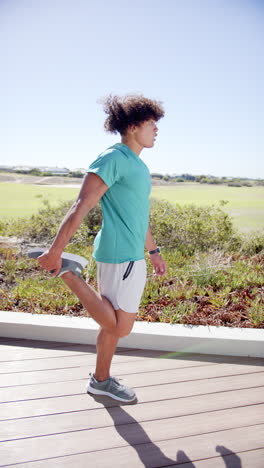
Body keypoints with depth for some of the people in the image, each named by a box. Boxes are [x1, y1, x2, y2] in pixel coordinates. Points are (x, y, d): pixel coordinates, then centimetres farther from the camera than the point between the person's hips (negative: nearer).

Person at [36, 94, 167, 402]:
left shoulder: (137, 165, 17)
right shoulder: (113, 158, -12)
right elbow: (81, 207, -17)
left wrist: (154, 252, 27)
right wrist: (55, 251, -19)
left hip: (132, 255, 9)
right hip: (118, 254, -9)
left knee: (114, 325, 16)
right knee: (119, 326, -3)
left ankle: (101, 380, 33)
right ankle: (68, 274, 4)